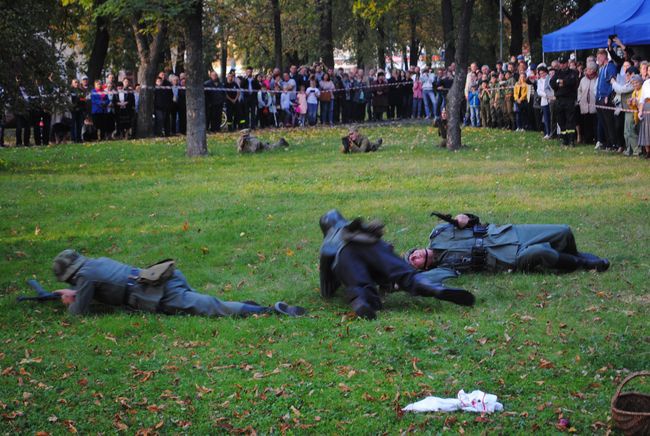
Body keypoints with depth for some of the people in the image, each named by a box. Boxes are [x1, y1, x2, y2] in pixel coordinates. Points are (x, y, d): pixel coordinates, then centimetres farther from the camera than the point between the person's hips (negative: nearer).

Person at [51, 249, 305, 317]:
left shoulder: (86, 276, 2)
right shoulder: (98, 263, 28)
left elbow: (80, 312, 7)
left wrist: (71, 303, 28)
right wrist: (74, 293, 43)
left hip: (166, 298, -8)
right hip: (168, 278, 8)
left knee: (215, 308, -12)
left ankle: (273, 310, -18)